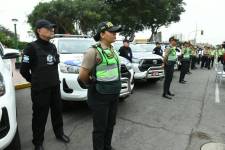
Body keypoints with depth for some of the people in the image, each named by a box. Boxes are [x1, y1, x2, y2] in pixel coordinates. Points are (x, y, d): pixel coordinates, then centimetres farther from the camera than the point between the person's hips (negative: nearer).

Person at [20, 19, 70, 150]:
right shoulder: (32, 47, -12)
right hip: (40, 89, -6)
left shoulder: (52, 47, 7)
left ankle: (59, 133, 38)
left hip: (55, 86, 6)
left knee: (57, 111, 17)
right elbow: (24, 70, -8)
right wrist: (35, 81, 3)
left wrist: (54, 79, 12)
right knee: (40, 116, 7)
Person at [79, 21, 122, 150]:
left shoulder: (113, 50, 8)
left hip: (114, 95, 7)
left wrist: (115, 86, 14)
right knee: (100, 128, 7)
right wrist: (92, 85, 1)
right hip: (100, 96, -7)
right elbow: (83, 75, -15)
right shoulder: (94, 51, -16)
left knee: (110, 125, 20)